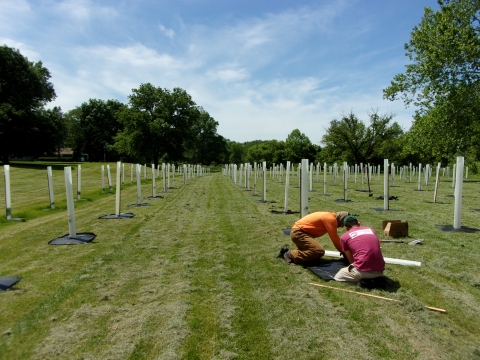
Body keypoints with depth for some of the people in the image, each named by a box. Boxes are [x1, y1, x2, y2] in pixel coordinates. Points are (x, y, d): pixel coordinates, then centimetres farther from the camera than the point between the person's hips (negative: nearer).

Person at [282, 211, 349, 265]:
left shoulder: (330, 216, 15)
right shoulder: (331, 219, -14)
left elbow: (335, 237, 23)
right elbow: (334, 238, -13)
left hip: (297, 231, 10)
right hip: (298, 233, -10)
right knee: (319, 251, -20)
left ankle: (286, 252, 12)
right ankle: (291, 255, -12)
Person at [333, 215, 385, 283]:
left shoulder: (344, 237, 7)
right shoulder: (370, 229, 19)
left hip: (363, 271, -5)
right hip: (380, 271, 5)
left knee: (337, 277, 17)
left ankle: (363, 280, -4)